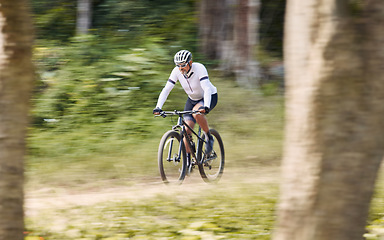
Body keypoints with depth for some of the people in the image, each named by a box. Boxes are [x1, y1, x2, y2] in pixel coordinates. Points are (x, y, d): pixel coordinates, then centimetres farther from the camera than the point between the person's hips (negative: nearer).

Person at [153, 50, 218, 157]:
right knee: (187, 130, -10)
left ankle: (209, 138, -12)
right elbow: (166, 90, -19)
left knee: (197, 113, -35)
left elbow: (207, 89, -40)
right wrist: (158, 107, -32)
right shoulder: (177, 71, -18)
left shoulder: (199, 68, -30)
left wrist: (206, 107, -56)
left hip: (209, 97, -5)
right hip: (192, 99, 5)